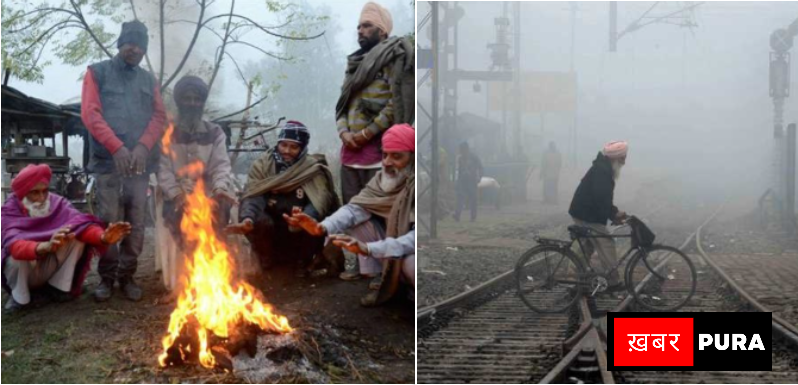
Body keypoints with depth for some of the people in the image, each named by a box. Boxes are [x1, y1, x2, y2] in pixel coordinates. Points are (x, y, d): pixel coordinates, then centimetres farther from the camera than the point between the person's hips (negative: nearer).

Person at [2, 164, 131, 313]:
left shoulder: (57, 203, -12)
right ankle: (18, 295, -8)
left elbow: (80, 222, -30)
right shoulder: (10, 211, -22)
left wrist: (103, 237, -54)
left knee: (77, 234, -20)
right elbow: (14, 245, -41)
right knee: (17, 255, -36)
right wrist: (45, 247, -64)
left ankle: (59, 286, -7)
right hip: (23, 271, -3)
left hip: (50, 267, 3)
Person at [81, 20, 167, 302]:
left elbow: (159, 117, 10)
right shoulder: (98, 73, 9)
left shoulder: (149, 80, 19)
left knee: (136, 223, -1)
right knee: (108, 221, -6)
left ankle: (127, 276, 8)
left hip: (141, 161, 3)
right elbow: (90, 113, -2)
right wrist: (117, 147, -14)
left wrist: (143, 146, -10)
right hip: (108, 160, -3)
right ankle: (107, 277, 4)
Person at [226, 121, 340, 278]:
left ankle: (302, 261, 2)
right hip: (271, 227, 1)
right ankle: (267, 259, 4)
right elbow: (252, 196, -17)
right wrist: (247, 218, -41)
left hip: (299, 230, -1)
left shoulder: (313, 169, -7)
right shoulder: (262, 165, -3)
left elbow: (320, 200, -23)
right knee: (256, 221, -31)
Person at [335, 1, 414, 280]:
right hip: (350, 148, 8)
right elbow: (342, 102, 18)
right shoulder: (356, 62, 20)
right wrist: (344, 132, -1)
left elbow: (397, 103, -12)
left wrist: (367, 134, -13)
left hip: (377, 147, -8)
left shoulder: (395, 57, -3)